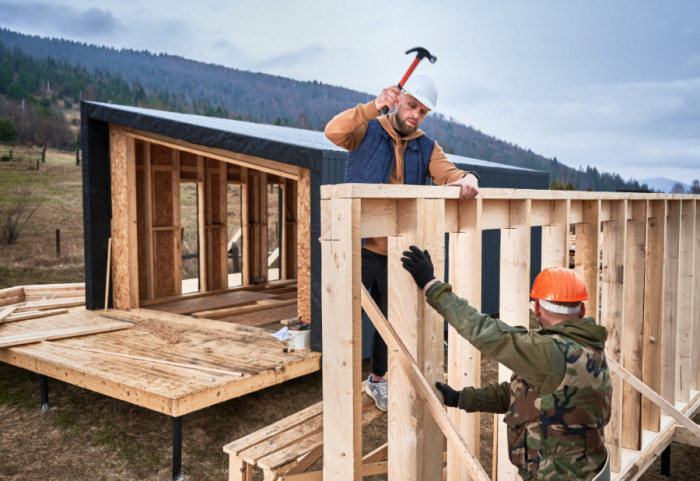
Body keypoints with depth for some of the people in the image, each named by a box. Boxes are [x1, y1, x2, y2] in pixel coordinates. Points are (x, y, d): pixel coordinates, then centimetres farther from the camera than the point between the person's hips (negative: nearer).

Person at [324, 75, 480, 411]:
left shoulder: (426, 149, 9)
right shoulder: (367, 131, -1)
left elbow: (447, 173, -7)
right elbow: (334, 132, -21)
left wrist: (465, 180, -31)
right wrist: (374, 107, -34)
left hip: (397, 253, 4)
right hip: (359, 248, -4)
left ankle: (378, 379, 40)